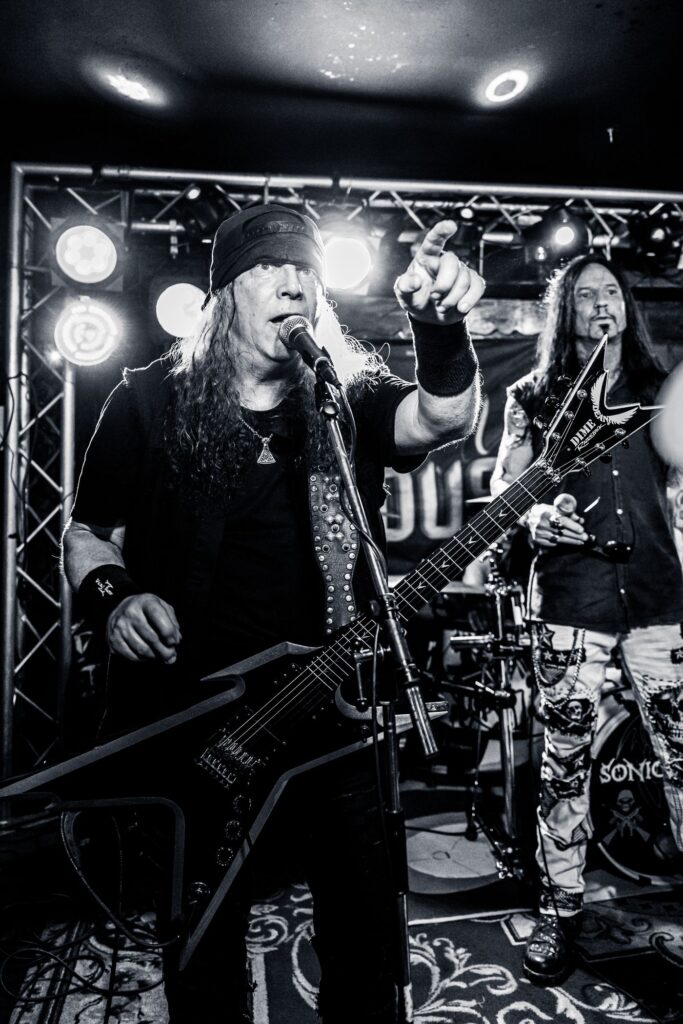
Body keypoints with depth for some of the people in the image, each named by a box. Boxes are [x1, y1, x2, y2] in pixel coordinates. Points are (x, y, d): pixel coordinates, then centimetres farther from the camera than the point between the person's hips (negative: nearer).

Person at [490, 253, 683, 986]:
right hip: (569, 600, -2)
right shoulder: (532, 397, 7)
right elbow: (501, 487, 5)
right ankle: (559, 913, 20)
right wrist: (534, 519, -13)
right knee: (565, 762, 4)